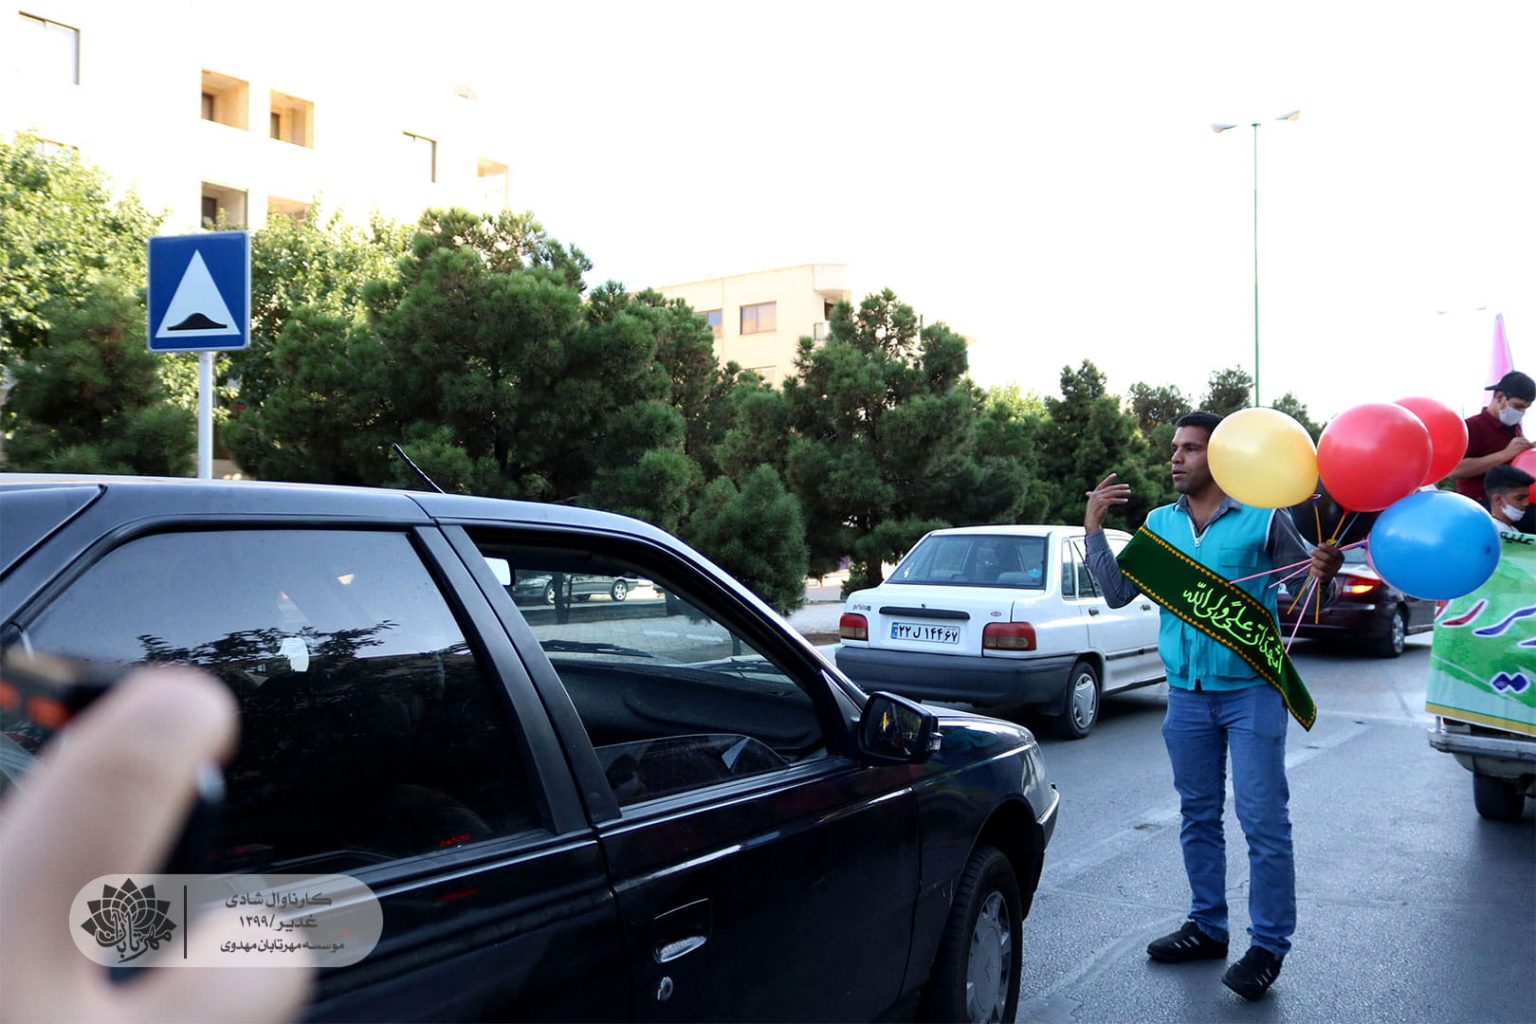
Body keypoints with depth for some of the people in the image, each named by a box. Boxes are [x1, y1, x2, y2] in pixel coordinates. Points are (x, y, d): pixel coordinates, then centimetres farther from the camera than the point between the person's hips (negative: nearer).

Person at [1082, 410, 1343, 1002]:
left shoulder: (1262, 518, -6)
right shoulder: (1159, 523, 6)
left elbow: (1312, 585, 0)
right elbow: (1117, 594, 4)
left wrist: (1325, 573, -23)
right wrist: (1094, 528, -4)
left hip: (1251, 691, -5)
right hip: (1187, 692, 5)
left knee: (1263, 821, -2)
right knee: (1198, 816, 14)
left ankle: (1269, 947, 10)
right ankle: (1207, 926, 27)